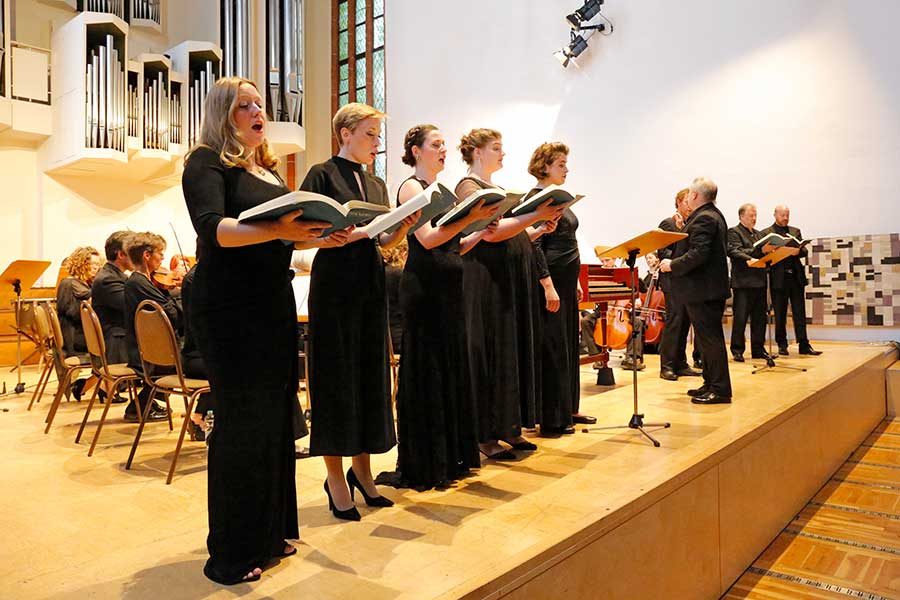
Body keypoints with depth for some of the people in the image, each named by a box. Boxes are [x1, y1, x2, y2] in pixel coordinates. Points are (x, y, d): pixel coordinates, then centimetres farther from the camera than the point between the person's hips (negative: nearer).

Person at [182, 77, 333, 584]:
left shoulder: (269, 168, 18)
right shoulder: (207, 162, -5)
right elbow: (214, 229, -23)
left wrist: (322, 235, 1)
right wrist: (277, 229, -39)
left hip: (274, 303, 7)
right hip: (230, 309, -7)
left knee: (276, 417, 11)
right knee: (241, 423, -3)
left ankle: (269, 532, 25)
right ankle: (231, 553, 12)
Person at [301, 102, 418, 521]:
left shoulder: (377, 184, 17)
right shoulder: (323, 175, -2)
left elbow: (385, 242, 14)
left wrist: (404, 226, -4)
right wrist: (348, 235, -22)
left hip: (370, 287, 7)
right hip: (334, 286, -6)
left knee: (370, 375, 8)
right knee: (336, 377, -1)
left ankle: (362, 469, 22)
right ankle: (336, 477, 12)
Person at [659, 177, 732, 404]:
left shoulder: (703, 218, -17)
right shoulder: (713, 215, 16)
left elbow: (698, 254, -26)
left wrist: (673, 265, -18)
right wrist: (684, 229, 13)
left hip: (703, 290, -11)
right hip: (711, 287, 11)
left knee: (710, 338, -5)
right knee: (709, 337, 16)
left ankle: (720, 390, 2)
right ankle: (711, 385, 25)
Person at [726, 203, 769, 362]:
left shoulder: (758, 234, 22)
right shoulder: (734, 232, -1)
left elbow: (763, 252, 19)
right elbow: (734, 251, -16)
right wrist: (749, 259, -30)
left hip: (759, 281, 8)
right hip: (743, 282, -8)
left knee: (759, 317, 10)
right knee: (740, 318, -5)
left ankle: (758, 349, 18)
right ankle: (737, 350, 2)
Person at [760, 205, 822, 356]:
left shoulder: (796, 232, 16)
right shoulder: (766, 233, 4)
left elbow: (804, 251, 8)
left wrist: (798, 251, -14)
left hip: (796, 276, 3)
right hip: (779, 278, -3)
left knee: (800, 313, 3)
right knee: (780, 315, 4)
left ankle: (804, 345, 5)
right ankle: (782, 345, 13)